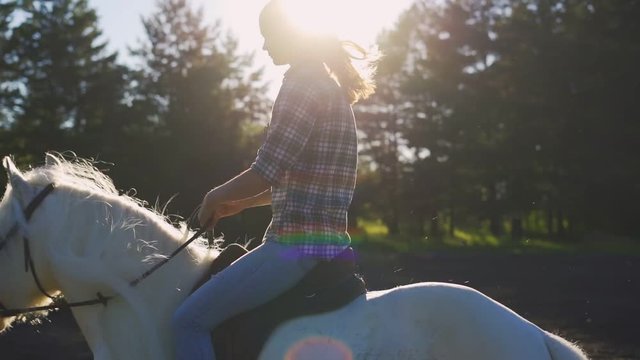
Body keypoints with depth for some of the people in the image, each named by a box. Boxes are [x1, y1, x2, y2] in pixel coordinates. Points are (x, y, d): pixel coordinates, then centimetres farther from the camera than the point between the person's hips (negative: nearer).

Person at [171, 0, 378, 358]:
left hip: (298, 245, -11)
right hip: (328, 243, 11)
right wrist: (242, 203, 21)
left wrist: (215, 198, -1)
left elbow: (265, 173, -19)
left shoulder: (303, 82, -14)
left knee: (190, 319, -7)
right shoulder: (331, 87, 16)